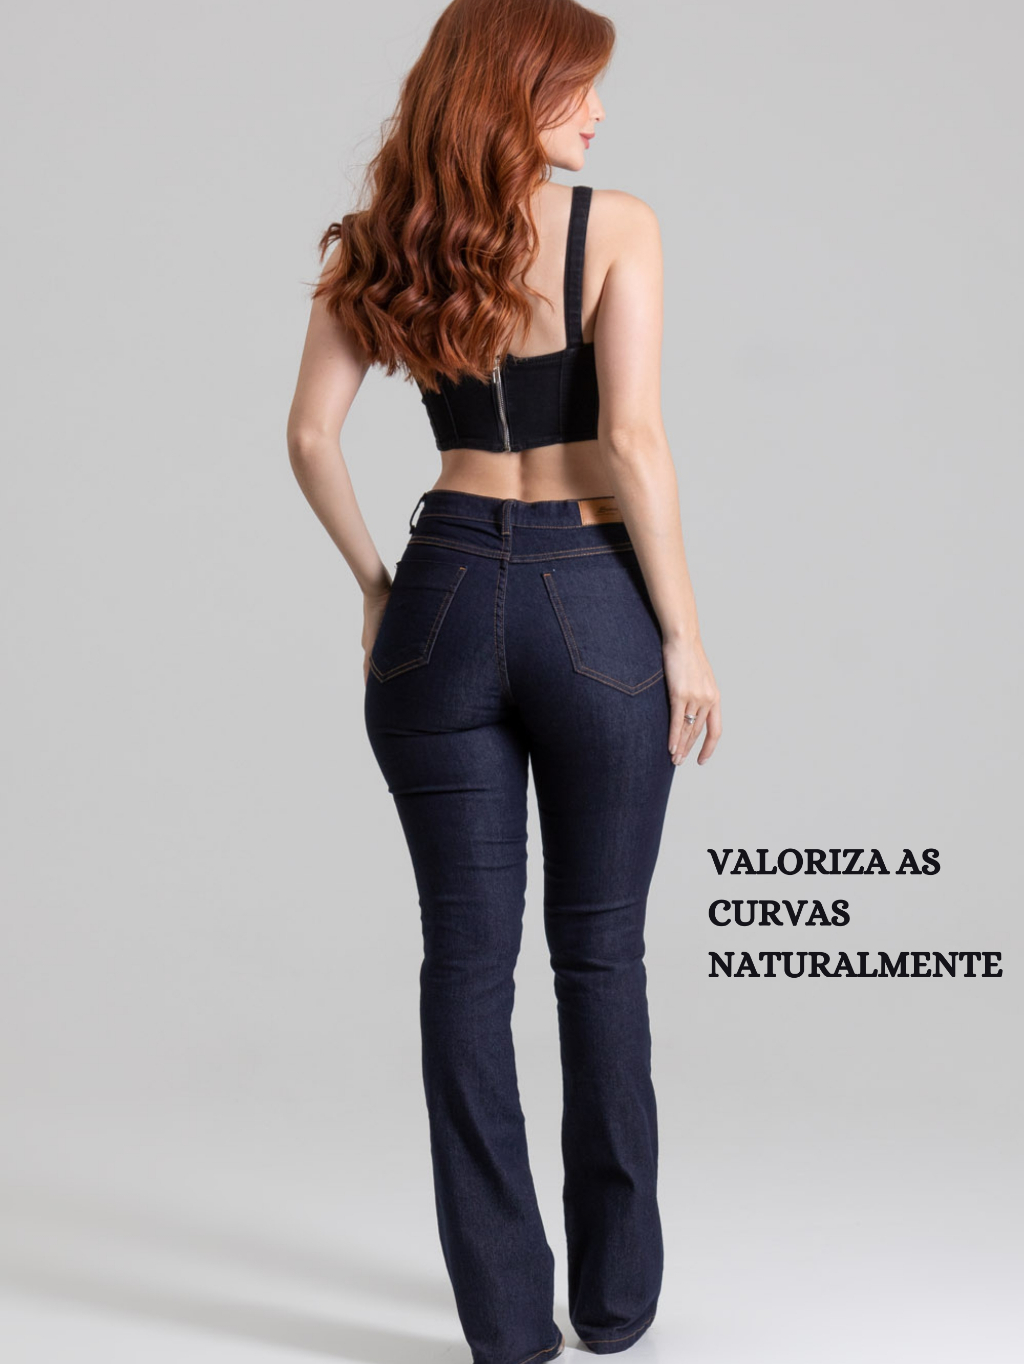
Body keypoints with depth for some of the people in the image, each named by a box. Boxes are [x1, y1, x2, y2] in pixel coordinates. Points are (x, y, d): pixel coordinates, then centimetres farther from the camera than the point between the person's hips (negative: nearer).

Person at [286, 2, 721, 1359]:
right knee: (600, 954, 11)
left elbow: (311, 435, 1)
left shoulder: (379, 245, 5)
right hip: (591, 600, -2)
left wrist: (373, 580, 13)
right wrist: (685, 636, -8)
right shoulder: (616, 225, -6)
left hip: (442, 600, 3)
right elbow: (632, 440, -14)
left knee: (468, 959, 8)